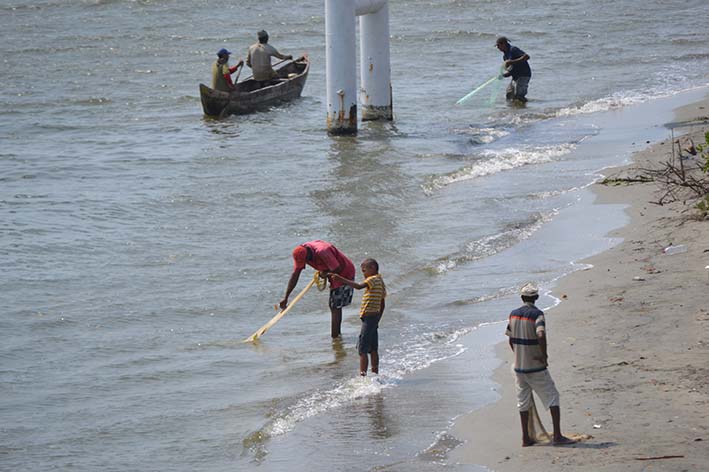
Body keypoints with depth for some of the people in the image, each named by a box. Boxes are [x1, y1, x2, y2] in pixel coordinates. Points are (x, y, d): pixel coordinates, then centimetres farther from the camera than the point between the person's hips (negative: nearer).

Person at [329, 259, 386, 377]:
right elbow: (382, 305, 21)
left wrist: (341, 279, -35)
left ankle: (362, 374, -14)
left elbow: (359, 286, -31)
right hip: (375, 316, 10)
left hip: (369, 316, -10)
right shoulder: (380, 281, 16)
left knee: (362, 350, -9)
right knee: (373, 349, 15)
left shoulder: (373, 279, -12)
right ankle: (375, 373, 19)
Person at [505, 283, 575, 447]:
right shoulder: (537, 314, -15)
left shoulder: (514, 314, 3)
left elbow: (511, 340, 10)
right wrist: (544, 355, -17)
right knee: (552, 397, 2)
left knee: (523, 402, 13)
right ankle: (557, 436, -4)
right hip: (536, 367, -5)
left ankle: (526, 438, 15)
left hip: (519, 366, 5)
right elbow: (541, 335, -31)